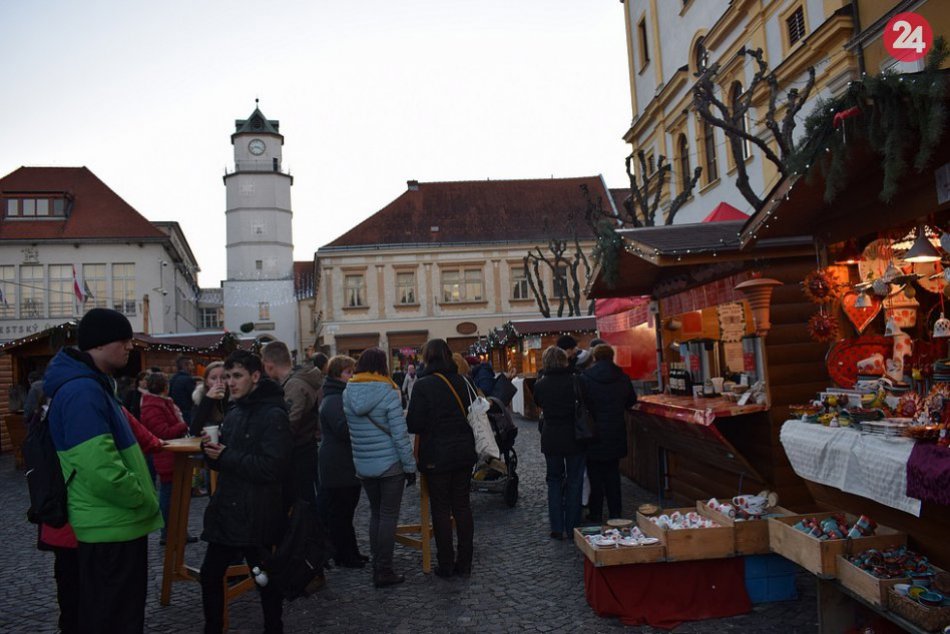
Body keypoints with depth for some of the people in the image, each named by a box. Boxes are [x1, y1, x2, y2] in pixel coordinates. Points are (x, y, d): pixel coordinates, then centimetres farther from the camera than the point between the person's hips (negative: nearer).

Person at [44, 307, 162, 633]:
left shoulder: (92, 385, 12)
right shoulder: (83, 391, -22)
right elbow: (100, 468, -30)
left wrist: (143, 500, 15)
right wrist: (143, 501, -15)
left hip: (115, 523, 10)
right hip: (111, 527, -10)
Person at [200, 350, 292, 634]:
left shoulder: (274, 415, -14)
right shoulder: (233, 412, 11)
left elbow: (271, 467, -24)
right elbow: (221, 463, 15)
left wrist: (226, 456, -19)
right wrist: (211, 449, -6)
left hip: (256, 515, -8)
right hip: (226, 509, 8)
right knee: (210, 574, 16)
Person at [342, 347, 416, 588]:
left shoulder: (347, 393, 0)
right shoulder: (388, 393, -14)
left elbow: (349, 431, 5)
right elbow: (400, 434, -14)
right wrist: (410, 466, -7)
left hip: (363, 466, 5)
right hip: (390, 464, -5)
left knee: (375, 513, 18)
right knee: (389, 516, 4)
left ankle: (377, 566, 24)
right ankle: (384, 571, 8)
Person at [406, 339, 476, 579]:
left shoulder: (423, 386, -13)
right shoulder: (462, 382, 3)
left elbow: (414, 424, -14)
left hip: (436, 457, -5)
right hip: (464, 453, 5)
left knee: (440, 509, 6)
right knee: (462, 506, 12)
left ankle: (446, 564, 13)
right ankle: (464, 563, 18)